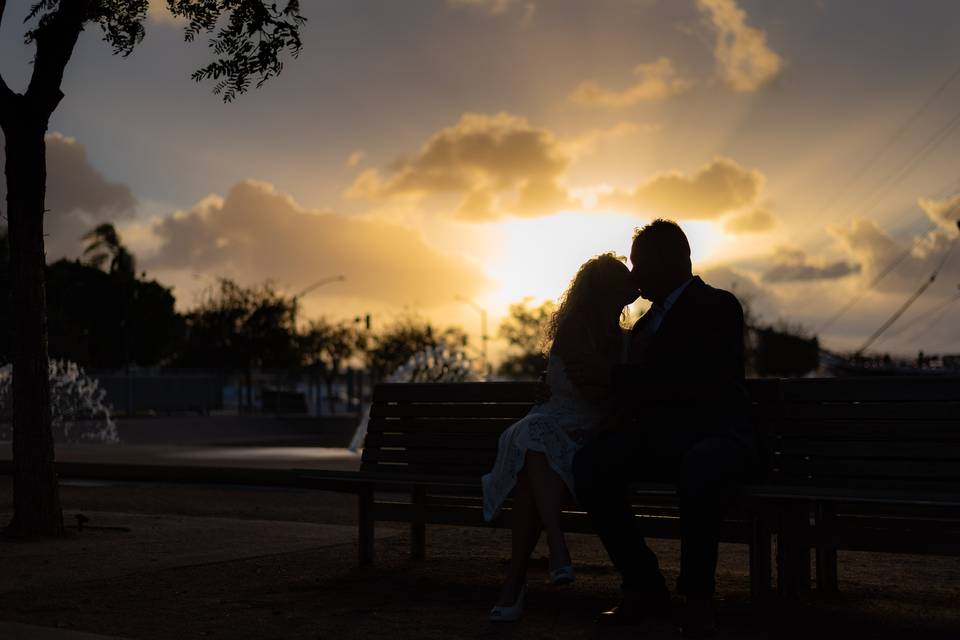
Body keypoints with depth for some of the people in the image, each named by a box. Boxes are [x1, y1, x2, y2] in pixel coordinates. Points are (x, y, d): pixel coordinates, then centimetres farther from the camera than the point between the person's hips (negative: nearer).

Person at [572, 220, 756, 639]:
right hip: (657, 437, 7)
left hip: (713, 433, -6)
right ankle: (644, 588, -12)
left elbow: (696, 381, -15)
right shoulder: (647, 322, 25)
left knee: (699, 469, -41)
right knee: (588, 466, -21)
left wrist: (616, 382, -10)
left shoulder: (717, 306, 0)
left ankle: (698, 599, -22)